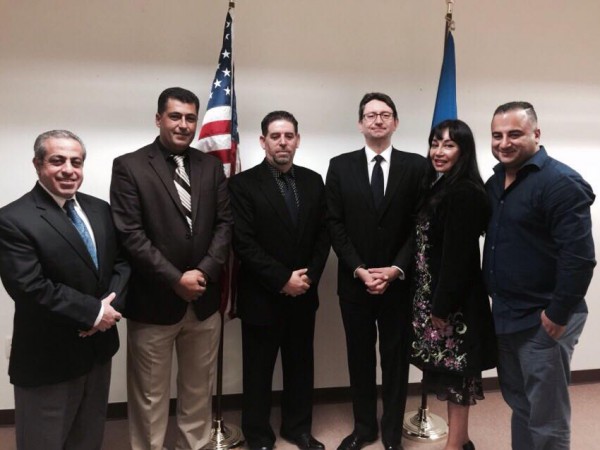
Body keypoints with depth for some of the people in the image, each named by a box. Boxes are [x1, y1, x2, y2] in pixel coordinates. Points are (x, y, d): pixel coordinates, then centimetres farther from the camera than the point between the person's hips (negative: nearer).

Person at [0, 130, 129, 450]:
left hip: (98, 347, 6)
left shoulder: (100, 209, 4)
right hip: (47, 358, -5)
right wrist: (93, 312, -20)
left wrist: (112, 303, -13)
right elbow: (30, 288, -23)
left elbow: (121, 261, 5)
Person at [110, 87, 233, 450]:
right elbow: (130, 234, -11)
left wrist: (204, 272, -11)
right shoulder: (129, 166, -4)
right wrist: (175, 279, -15)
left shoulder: (211, 166, 8)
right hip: (153, 301, -3)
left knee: (199, 389, 18)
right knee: (150, 395, 11)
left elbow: (225, 223, 2)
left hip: (204, 298, 4)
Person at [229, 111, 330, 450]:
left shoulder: (313, 181, 6)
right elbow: (244, 243, -15)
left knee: (300, 365, 17)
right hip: (262, 297, -4)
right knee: (259, 370, 11)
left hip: (304, 294, 4)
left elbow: (323, 235, 6)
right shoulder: (243, 184, -9)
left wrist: (309, 276, -8)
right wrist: (283, 280, -16)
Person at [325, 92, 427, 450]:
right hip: (354, 281, 1)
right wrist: (360, 270, -11)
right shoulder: (340, 166, 3)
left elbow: (421, 225, -3)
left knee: (396, 357, 12)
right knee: (360, 356, 13)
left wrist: (396, 269, -13)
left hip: (399, 281, 0)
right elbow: (335, 225, -2)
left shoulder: (416, 166, 1)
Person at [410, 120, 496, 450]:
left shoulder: (465, 193, -17)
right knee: (448, 373, 17)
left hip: (454, 301, -9)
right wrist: (433, 303, 11)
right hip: (435, 294, 9)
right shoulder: (438, 187, 11)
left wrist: (442, 307, -17)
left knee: (455, 373, 4)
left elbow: (459, 256, -20)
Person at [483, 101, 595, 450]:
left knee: (546, 417, 6)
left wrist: (558, 314, -18)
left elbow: (579, 257, -21)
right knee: (519, 403, 21)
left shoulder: (560, 182, -16)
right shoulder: (495, 181, 9)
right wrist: (496, 301, 15)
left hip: (543, 320, -7)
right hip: (506, 315, 8)